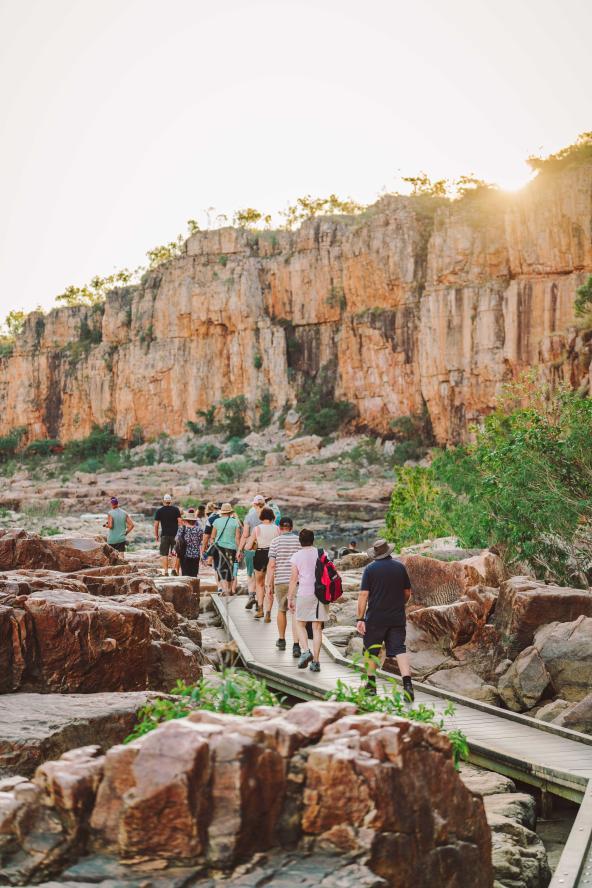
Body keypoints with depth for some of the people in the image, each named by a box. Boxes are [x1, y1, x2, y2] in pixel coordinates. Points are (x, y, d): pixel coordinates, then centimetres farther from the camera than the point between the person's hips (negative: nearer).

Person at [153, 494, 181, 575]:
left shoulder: (159, 511, 1)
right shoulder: (176, 509, 0)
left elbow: (156, 524, 0)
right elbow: (180, 522, -3)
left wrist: (156, 535, 10)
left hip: (164, 535, -1)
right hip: (175, 534, 1)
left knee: (164, 554, 4)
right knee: (176, 553, 12)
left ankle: (166, 571, 0)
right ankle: (174, 569, 2)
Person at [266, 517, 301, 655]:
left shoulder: (275, 542, 0)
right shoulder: (299, 541, 4)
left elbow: (271, 565, -5)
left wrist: (269, 585, -1)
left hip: (280, 581, 0)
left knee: (282, 610, 20)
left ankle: (281, 640, 33)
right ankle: (296, 645, -16)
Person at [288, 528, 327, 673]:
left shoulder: (296, 556, 0)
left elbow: (293, 578, -2)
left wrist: (290, 598, 2)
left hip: (304, 593, -2)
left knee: (300, 624, 13)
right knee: (317, 628, 5)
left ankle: (305, 651, -8)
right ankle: (315, 661, 3)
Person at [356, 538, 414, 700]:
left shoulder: (370, 569, -6)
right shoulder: (400, 567, 4)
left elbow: (363, 595, -10)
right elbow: (407, 593, 11)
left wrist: (360, 618, -8)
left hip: (375, 618, -2)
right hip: (397, 618, 2)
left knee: (371, 650, 14)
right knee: (399, 649, 0)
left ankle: (371, 684, 23)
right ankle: (407, 683, -15)